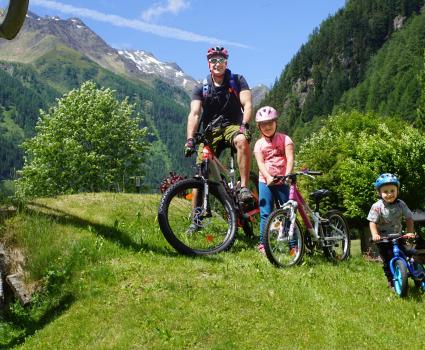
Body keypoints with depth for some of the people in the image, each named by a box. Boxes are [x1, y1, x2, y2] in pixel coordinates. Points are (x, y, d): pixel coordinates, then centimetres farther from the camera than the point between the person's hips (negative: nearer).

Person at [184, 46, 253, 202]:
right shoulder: (201, 89, 3)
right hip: (211, 132, 2)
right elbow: (194, 114, -9)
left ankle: (244, 188, -34)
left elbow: (247, 104, -11)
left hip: (232, 127, -2)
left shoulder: (237, 81, 1)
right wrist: (190, 139, -25)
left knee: (242, 141, -37)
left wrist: (244, 125, -31)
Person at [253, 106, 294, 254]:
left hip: (283, 182, -1)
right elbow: (260, 162, -5)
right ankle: (263, 244, 1)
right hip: (265, 182, 1)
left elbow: (290, 158, -8)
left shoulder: (284, 139, 4)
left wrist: (287, 175, -26)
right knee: (265, 214, -3)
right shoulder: (259, 144, 8)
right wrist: (268, 177, -25)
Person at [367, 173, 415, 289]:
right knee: (387, 261, 0)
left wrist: (409, 232, -16)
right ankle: (391, 281, 15)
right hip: (383, 239, -3)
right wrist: (375, 234, -33)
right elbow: (372, 222, -18)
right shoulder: (377, 207, -17)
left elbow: (409, 219, -4)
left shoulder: (401, 204, -8)